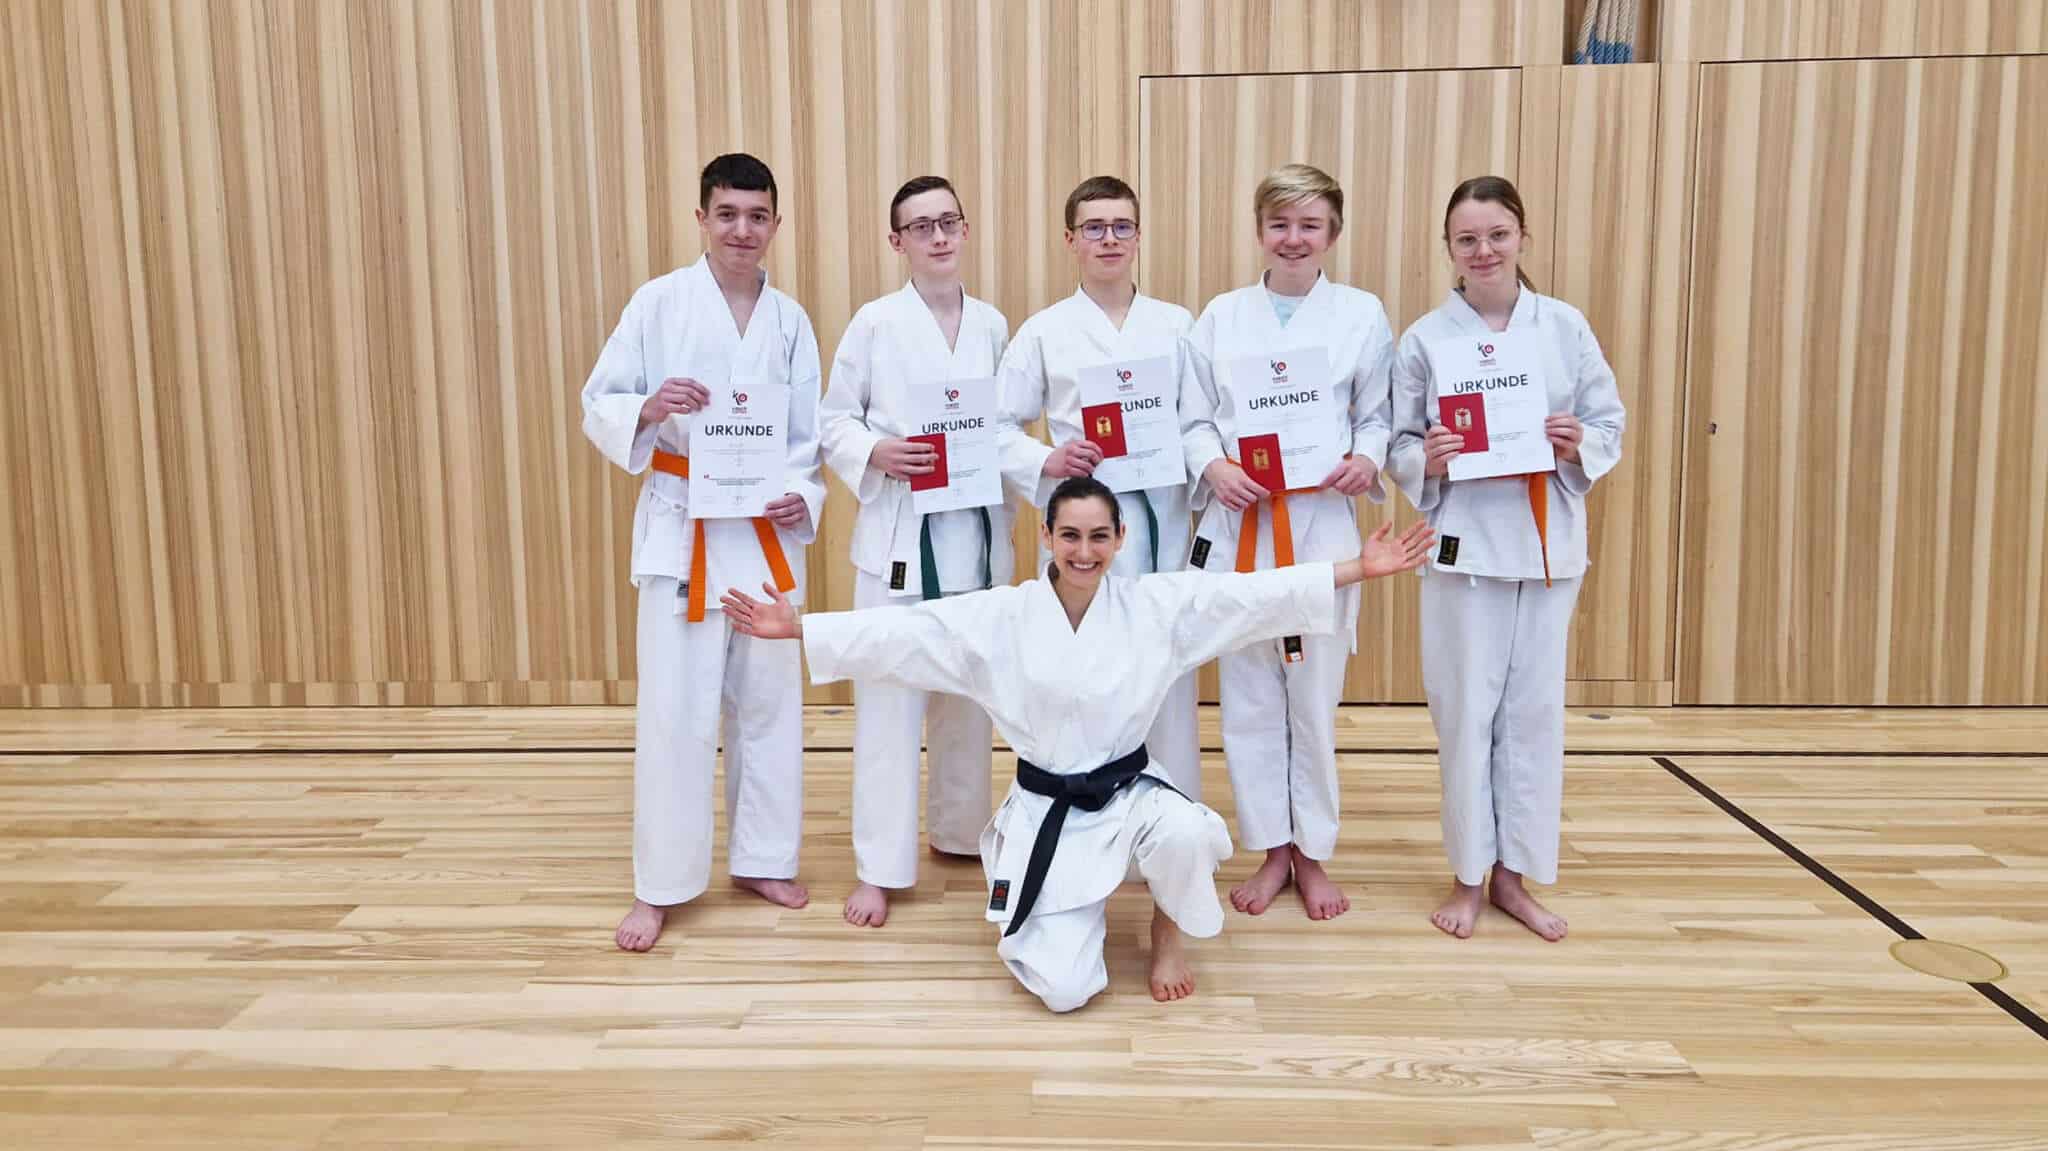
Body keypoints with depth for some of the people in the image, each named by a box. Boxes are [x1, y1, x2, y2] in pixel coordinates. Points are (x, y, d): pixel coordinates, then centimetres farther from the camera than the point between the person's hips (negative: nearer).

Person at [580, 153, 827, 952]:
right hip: (681, 528, -3)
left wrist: (801, 496, -10)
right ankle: (658, 886, 13)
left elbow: (809, 432, 8)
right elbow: (598, 407, -3)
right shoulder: (659, 302, -4)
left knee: (769, 701, 11)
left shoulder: (790, 319, 6)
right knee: (676, 710, -1)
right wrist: (648, 408, -24)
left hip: (768, 533, 4)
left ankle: (761, 860, 28)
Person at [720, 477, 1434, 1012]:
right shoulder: (1003, 617, -8)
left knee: (1184, 834, -36)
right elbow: (900, 633, -12)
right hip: (1048, 813, -1)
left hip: (1130, 792, 1)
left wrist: (1361, 568, -15)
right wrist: (798, 629, -20)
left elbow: (1261, 595, -9)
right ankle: (1078, 911, 26)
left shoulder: (1158, 604, -6)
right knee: (1064, 989, -12)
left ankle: (1168, 931, 2)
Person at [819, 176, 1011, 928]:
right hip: (899, 530, -4)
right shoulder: (875, 322, -4)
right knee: (890, 700, -2)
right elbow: (832, 421, -2)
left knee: (969, 691, 15)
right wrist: (874, 453, -20)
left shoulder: (991, 324, 7)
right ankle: (880, 867, 8)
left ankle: (958, 832, 33)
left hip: (977, 528, 4)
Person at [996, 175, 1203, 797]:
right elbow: (1001, 427, 4)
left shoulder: (1175, 324, 9)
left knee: (1166, 675, 7)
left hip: (1163, 520, 1)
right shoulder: (1044, 331, 5)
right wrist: (1047, 461, -14)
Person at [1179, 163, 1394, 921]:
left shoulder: (1363, 314, 4)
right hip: (1237, 527, 1)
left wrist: (1367, 461, -13)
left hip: (1323, 526, -1)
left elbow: (1377, 414, 7)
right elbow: (1195, 418, 6)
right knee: (1249, 697, 7)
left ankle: (1312, 852, 25)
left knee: (1315, 697, 6)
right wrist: (1212, 467, -14)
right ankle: (1272, 850, 23)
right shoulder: (1221, 316, 6)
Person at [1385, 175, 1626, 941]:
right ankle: (1468, 873, 20)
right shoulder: (1424, 339, -2)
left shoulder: (1566, 326, 2)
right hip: (1464, 542, -2)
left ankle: (1512, 873, 23)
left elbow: (1611, 421, 6)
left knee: (1534, 708, 8)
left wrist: (1580, 444, -14)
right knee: (1466, 710, 4)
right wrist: (1424, 460, -19)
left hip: (1548, 543, 2)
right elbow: (1397, 446, 2)